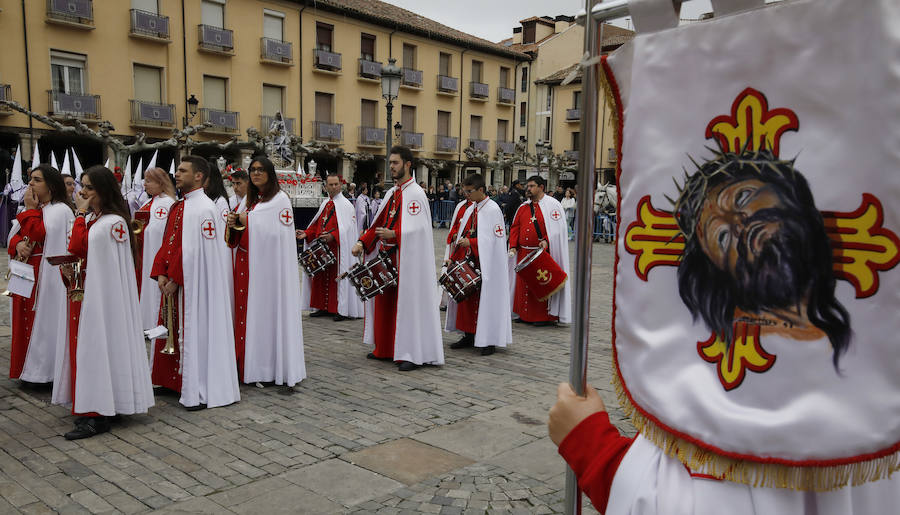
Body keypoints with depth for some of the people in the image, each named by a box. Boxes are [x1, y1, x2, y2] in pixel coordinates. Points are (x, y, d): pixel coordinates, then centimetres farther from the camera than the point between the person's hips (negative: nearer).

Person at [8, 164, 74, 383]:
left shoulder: (60, 210, -11)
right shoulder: (36, 208, 15)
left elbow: (37, 235, -22)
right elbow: (14, 235, 10)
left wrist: (30, 209, -13)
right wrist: (18, 244, -12)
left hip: (46, 276, -8)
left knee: (43, 319, -3)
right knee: (26, 319, 11)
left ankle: (43, 367, 6)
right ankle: (27, 365, 19)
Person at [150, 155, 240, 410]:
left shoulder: (204, 208, -14)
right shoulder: (178, 207, 15)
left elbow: (197, 251, -20)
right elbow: (167, 243, 15)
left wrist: (174, 279, -17)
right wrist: (161, 274, 1)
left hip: (193, 283, -9)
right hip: (173, 283, 9)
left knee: (196, 330, -3)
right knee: (174, 330, 15)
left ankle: (200, 392, 6)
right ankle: (175, 380, 27)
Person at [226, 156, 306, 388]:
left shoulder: (280, 200, -5)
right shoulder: (251, 200, 18)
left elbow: (279, 233, -18)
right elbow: (239, 237, 21)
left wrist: (249, 220, -11)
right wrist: (234, 224, -1)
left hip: (269, 264, -7)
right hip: (246, 264, 7)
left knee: (268, 312, -5)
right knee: (248, 310, 6)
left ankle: (271, 368, 2)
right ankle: (250, 366, 13)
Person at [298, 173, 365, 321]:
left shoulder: (346, 204, -7)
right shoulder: (325, 204, 16)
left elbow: (347, 228, -16)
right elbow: (317, 225, 21)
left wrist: (332, 236, -27)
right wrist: (306, 234, 5)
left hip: (337, 249, -7)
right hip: (322, 248, 7)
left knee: (336, 277, -6)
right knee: (321, 277, 10)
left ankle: (342, 310, 0)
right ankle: (324, 308, 19)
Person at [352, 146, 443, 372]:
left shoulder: (416, 194, -11)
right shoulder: (391, 193, 14)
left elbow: (418, 230, -19)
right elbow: (378, 223, 15)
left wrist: (392, 234, -28)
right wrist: (362, 242, 3)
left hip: (407, 260, -8)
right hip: (387, 258, 9)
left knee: (408, 301, -5)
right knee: (385, 301, 13)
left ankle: (414, 354, 2)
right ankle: (386, 348, 25)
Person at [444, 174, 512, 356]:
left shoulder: (492, 210, -10)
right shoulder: (470, 209, 13)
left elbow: (496, 238, -15)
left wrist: (470, 242, -20)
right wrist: (453, 257, 12)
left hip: (485, 264, -8)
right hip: (468, 262, 8)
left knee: (486, 298, -3)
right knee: (467, 298, 10)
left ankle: (489, 341, 5)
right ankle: (469, 336, 21)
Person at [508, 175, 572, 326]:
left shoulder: (552, 205, -3)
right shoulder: (523, 207, 14)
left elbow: (557, 227, -9)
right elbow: (515, 227, 15)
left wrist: (547, 241, -22)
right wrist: (513, 246, 3)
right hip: (524, 253, 6)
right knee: (524, 284, 9)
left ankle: (546, 316, 7)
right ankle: (525, 315, 19)